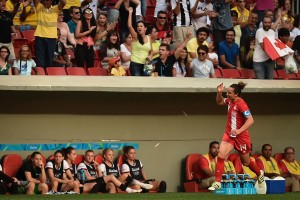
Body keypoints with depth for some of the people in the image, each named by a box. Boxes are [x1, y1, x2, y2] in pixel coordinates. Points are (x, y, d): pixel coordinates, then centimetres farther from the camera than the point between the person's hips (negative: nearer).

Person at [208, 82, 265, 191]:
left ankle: (260, 174, 44)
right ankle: (217, 183, -13)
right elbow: (219, 102, 21)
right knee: (221, 156, -15)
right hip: (229, 134, 6)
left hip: (241, 137, -6)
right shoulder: (230, 100, 0)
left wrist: (239, 130, -38)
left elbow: (250, 120, -29)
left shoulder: (241, 104, -23)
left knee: (246, 162, 14)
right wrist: (219, 92, 1)